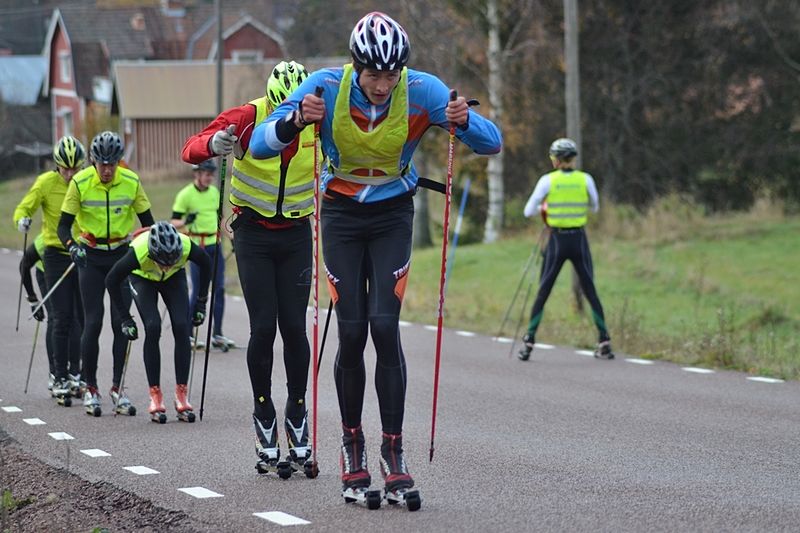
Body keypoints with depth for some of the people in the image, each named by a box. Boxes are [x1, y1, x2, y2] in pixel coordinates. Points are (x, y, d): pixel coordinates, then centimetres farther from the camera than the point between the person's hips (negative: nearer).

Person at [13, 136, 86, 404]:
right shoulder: (46, 182, -8)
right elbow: (23, 209, -6)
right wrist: (23, 220, -28)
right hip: (56, 254, -3)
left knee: (83, 318, 6)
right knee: (63, 319, -6)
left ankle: (75, 374, 18)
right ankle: (60, 379, 0)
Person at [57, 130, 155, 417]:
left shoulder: (131, 182, -10)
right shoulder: (80, 183, -14)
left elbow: (147, 221, 0)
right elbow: (64, 224, -11)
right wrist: (71, 245, -30)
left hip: (122, 255, 2)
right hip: (90, 257, -1)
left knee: (121, 321, -3)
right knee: (93, 322, -6)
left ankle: (117, 388, 4)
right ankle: (90, 389, 4)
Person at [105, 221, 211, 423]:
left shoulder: (186, 247, -37)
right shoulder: (138, 253, -41)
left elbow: (205, 264, -11)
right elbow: (112, 280, -23)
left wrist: (201, 302, -6)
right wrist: (125, 319, -19)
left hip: (174, 278, 2)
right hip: (143, 278, -2)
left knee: (181, 328, -15)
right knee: (153, 329, -20)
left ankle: (182, 395, -8)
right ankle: (155, 396, -12)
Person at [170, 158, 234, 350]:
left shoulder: (214, 192, 10)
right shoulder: (185, 195, -8)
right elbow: (174, 223, -9)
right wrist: (185, 221, -29)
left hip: (215, 244, 6)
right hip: (197, 247, -6)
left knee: (219, 289, 3)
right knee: (198, 291, -6)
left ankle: (217, 334, 9)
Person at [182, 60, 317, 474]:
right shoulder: (247, 118, -17)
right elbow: (191, 149, -26)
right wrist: (213, 144, -49)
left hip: (296, 234, 2)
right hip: (253, 233, -1)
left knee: (294, 327, -4)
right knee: (263, 327, -7)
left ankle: (297, 414, 9)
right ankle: (264, 416, 6)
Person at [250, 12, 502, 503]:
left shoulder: (423, 91, -19)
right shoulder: (325, 88, -20)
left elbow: (493, 143, -16)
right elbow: (260, 145, -21)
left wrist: (464, 122, -38)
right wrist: (296, 121, -41)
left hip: (393, 217, 0)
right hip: (342, 216, 0)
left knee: (385, 328, -13)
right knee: (352, 333, -6)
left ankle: (394, 450, -6)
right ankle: (352, 444, 11)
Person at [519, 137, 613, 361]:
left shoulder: (547, 181, -8)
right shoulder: (586, 179, -2)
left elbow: (528, 211, -4)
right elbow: (594, 207, 13)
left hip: (557, 241, -1)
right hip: (579, 241, 1)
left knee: (542, 293, 8)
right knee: (591, 292, 10)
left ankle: (528, 344, 5)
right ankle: (604, 343, 4)